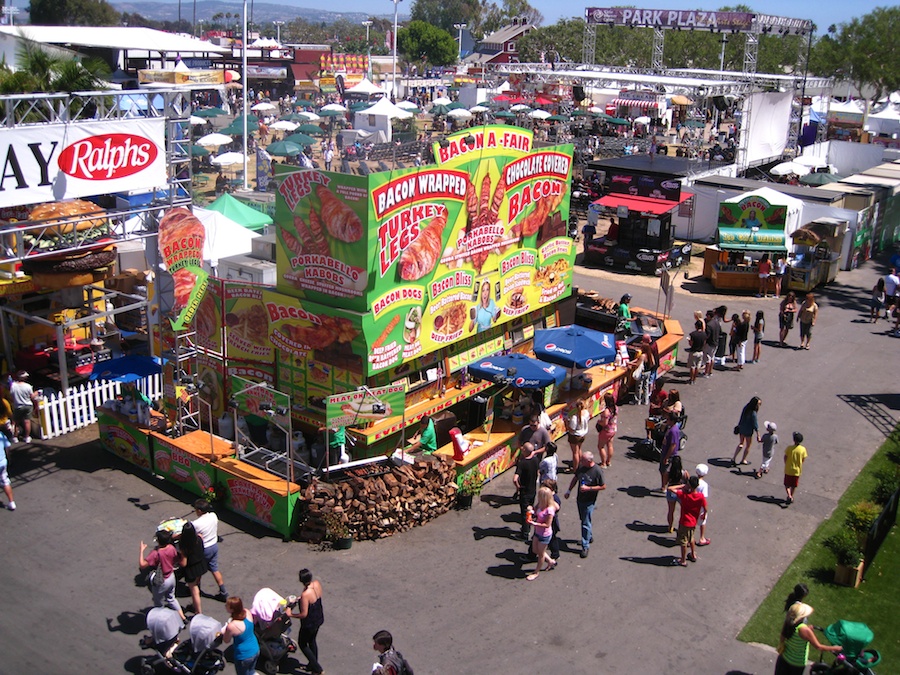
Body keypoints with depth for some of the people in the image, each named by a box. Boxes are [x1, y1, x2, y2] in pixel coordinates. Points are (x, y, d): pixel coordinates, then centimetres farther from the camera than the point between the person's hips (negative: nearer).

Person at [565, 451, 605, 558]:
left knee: (586, 523, -3)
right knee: (584, 520, 21)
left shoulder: (597, 471, -22)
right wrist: (569, 490, 9)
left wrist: (588, 488, -22)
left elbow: (603, 486, -15)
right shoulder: (581, 467, -4)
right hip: (580, 499, 6)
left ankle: (585, 546, 7)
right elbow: (575, 478, 13)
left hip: (589, 502, -6)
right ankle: (590, 536, 43)